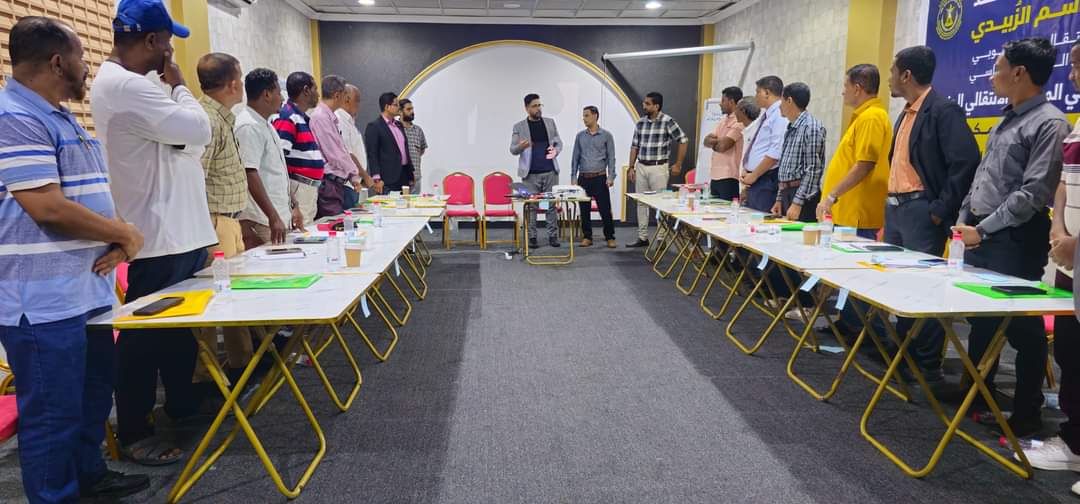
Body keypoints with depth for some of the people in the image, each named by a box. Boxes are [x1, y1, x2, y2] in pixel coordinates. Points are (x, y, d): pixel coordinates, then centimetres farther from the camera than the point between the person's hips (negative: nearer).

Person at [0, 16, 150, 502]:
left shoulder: (63, 118, 16)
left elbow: (92, 195, 19)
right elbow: (49, 208, -24)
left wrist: (116, 236, -1)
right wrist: (126, 234, -12)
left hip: (87, 288, 10)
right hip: (44, 299, -10)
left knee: (94, 394, 21)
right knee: (54, 413, 2)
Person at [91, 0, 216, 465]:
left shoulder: (133, 83, 14)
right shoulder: (125, 85, -19)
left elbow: (185, 141, 18)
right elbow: (198, 132, -21)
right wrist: (178, 86, -7)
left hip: (178, 228, 10)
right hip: (159, 234, -10)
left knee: (180, 324, 20)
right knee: (146, 334, 2)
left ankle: (182, 402, 36)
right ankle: (133, 431, 16)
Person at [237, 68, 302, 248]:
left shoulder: (265, 125, 17)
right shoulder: (249, 127, -14)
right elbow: (250, 175, -22)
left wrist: (293, 206, 20)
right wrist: (274, 218, -25)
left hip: (281, 219, 9)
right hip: (263, 222, -9)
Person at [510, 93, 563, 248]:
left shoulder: (550, 122, 10)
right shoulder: (519, 127, 2)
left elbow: (559, 142, 13)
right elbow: (512, 150, 0)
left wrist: (556, 150, -10)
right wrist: (521, 146, -23)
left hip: (550, 171, 2)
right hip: (530, 174, -2)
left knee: (552, 204, 4)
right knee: (530, 206, 0)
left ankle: (553, 235, 11)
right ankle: (531, 237, 7)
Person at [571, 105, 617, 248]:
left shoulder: (606, 135, 1)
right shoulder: (580, 136, 8)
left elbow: (611, 157, -1)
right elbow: (575, 157, 10)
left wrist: (611, 177, -10)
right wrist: (573, 177, 3)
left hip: (600, 178, -3)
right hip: (583, 178, 3)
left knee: (605, 209, -3)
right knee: (584, 209, 6)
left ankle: (610, 237, 7)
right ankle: (587, 237, 15)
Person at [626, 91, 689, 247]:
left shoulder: (667, 121, -8)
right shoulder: (640, 122, 8)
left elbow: (683, 141, -5)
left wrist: (678, 165, -4)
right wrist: (631, 167, 8)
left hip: (659, 167, -5)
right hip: (641, 166, 6)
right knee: (641, 203, 8)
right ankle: (642, 237, 17)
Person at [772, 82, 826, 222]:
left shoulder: (811, 127, -11)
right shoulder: (791, 129, 16)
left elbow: (813, 170, -17)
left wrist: (797, 203, -21)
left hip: (803, 196, -8)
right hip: (787, 194, 8)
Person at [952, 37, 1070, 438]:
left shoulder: (1049, 123, -12)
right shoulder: (1006, 120, 15)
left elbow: (1034, 192, -18)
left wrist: (984, 229, -17)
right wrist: (964, 220, 11)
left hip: (1015, 240, -8)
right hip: (980, 235, 8)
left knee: (1021, 328, 1)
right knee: (981, 320, 15)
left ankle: (1027, 415, 13)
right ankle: (976, 398, 28)